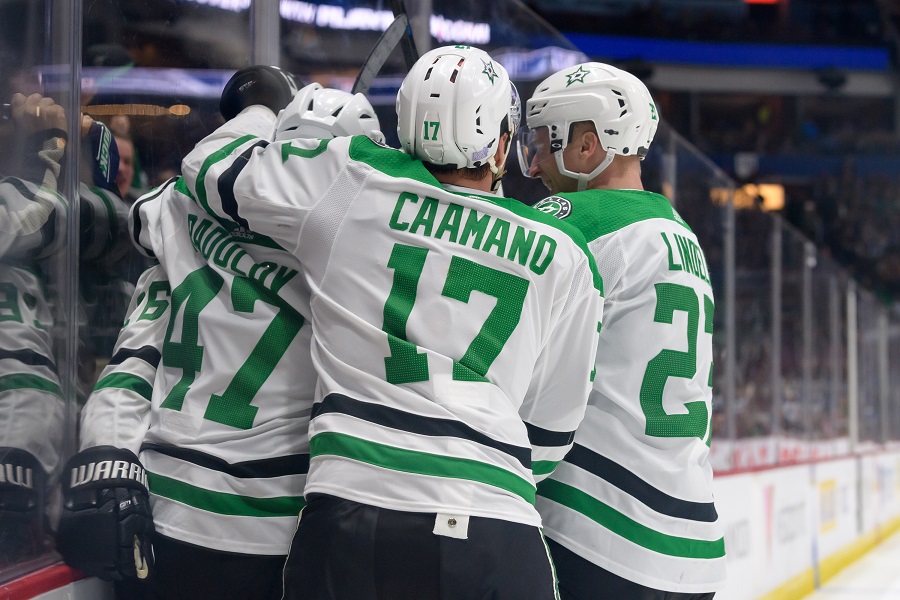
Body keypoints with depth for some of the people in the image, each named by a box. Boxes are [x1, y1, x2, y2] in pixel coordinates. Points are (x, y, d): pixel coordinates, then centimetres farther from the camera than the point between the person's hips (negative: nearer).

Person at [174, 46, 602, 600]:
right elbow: (550, 430, 14)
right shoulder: (564, 257, 9)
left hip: (351, 517, 0)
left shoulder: (352, 180, 5)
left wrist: (263, 108, 35)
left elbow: (214, 169, 17)